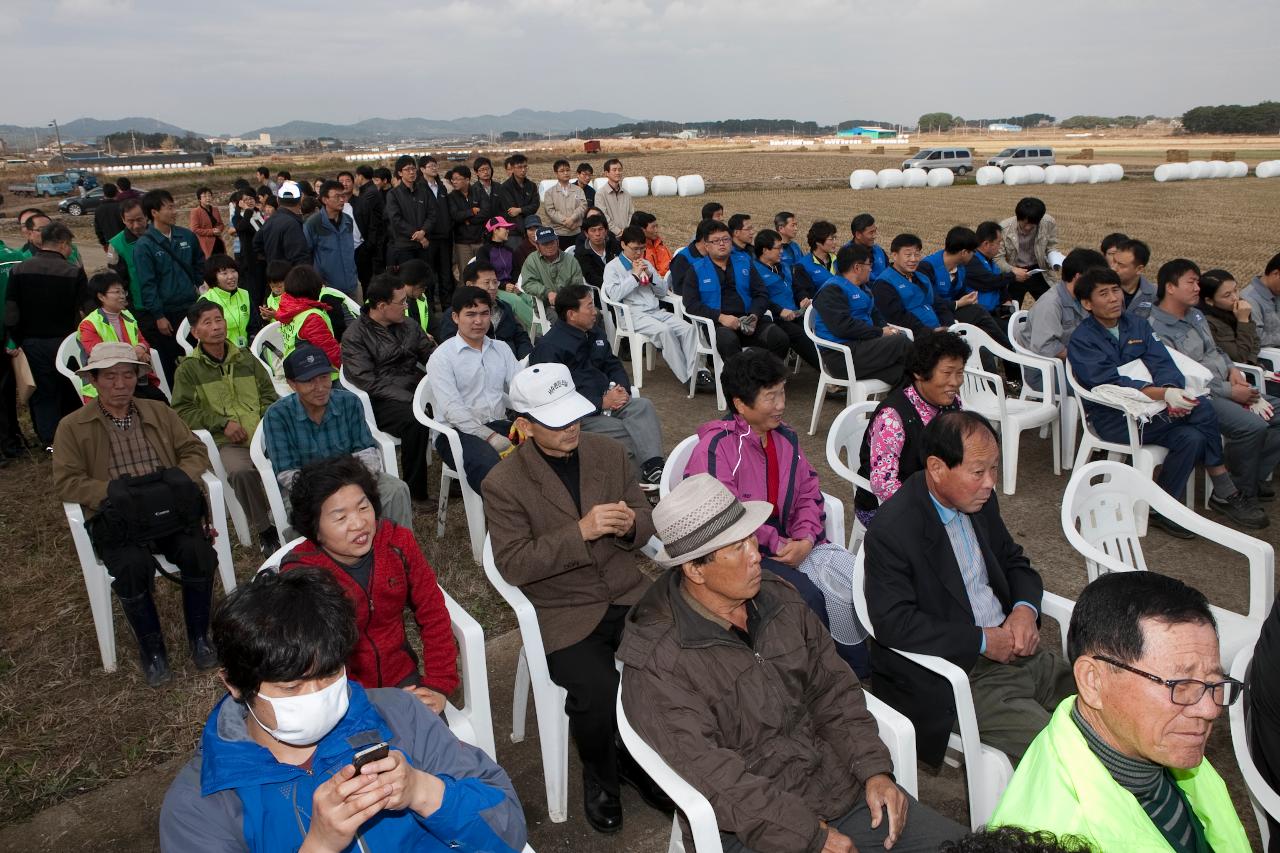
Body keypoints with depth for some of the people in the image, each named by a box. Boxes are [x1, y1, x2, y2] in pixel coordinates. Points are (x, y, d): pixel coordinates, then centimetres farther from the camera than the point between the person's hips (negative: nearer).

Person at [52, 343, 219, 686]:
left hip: (168, 509, 2)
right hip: (115, 518, -2)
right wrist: (112, 491, -15)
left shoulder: (159, 412, 16)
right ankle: (151, 649, -9)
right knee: (133, 567, -32)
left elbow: (195, 451, 14)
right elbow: (65, 482, 0)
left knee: (199, 553, -26)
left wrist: (181, 476, -8)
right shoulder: (72, 426, 7)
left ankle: (199, 637, -5)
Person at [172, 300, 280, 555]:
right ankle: (265, 530, -15)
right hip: (227, 442, -2)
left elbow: (268, 394, 21)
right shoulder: (189, 368, 10)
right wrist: (222, 423, -8)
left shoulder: (246, 358, 20)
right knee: (241, 471, -35)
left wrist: (267, 420, 1)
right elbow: (182, 410, 3)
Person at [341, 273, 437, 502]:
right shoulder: (355, 336, -3)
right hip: (381, 401, -5)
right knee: (415, 421, -35)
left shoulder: (408, 326, 16)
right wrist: (410, 399, -20)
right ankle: (415, 491, -20)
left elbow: (432, 354, 14)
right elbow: (369, 383, -12)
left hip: (416, 388, 5)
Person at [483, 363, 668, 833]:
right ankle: (599, 776, 11)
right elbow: (513, 565, -14)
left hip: (627, 593, 4)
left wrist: (630, 524, -16)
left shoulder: (609, 451, 3)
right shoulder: (503, 484, -9)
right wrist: (581, 532, -25)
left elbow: (645, 522, 10)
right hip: (564, 615, -4)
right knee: (599, 695, -26)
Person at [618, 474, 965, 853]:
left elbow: (833, 690, 7)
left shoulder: (776, 597, 3)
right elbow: (715, 777, -20)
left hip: (843, 785, 6)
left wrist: (875, 771, -5)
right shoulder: (655, 664, -19)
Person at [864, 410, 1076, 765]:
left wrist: (1025, 608, -4)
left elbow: (1014, 561, 19)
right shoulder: (891, 530, -20)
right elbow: (893, 623, -23)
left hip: (1013, 647, 8)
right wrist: (982, 641, -19)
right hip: (961, 676, -8)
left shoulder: (979, 500, 6)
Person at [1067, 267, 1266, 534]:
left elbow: (1163, 364, -2)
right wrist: (1163, 394, -33)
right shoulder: (1081, 340, -8)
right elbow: (1109, 382, -21)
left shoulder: (1138, 325, 10)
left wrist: (1172, 391, -25)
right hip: (1112, 418, -5)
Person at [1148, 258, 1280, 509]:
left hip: (1229, 386, 10)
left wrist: (1233, 369, 6)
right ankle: (1242, 493, -10)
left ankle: (1255, 477, 4)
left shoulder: (1196, 315, 17)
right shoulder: (1156, 329, -14)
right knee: (1252, 426, -28)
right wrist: (1230, 392, -18)